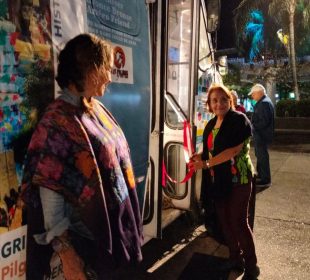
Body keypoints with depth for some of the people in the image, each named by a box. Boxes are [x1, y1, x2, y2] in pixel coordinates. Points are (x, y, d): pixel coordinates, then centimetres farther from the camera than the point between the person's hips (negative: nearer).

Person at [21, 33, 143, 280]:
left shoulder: (98, 109, 5)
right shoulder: (58, 119, -20)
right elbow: (50, 188, -21)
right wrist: (63, 249, -21)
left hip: (113, 223, 7)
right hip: (85, 232, -7)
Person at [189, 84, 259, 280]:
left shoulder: (239, 119, -12)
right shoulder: (211, 124, 10)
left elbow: (234, 150, -21)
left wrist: (206, 164, -21)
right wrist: (199, 157, 0)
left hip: (238, 179, -7)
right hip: (218, 180, 7)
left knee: (239, 222, -2)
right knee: (224, 221, 13)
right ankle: (235, 259, 31)